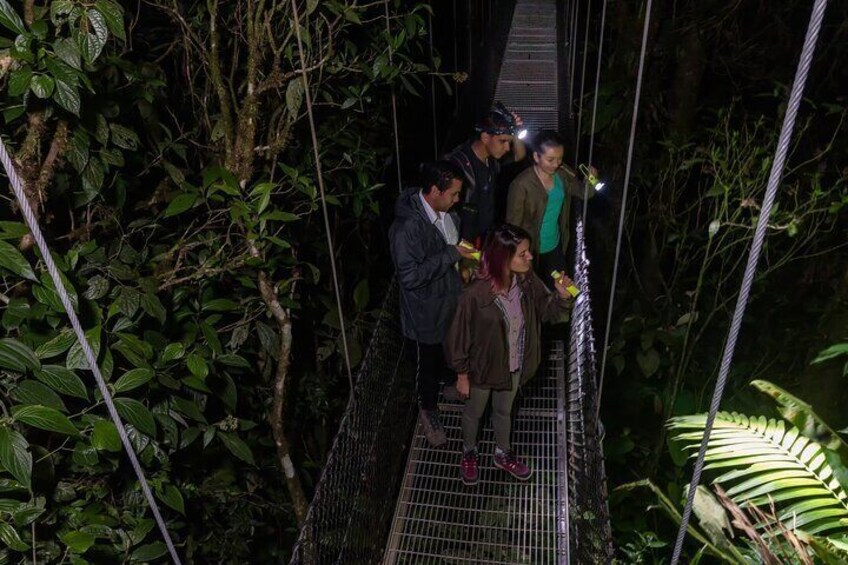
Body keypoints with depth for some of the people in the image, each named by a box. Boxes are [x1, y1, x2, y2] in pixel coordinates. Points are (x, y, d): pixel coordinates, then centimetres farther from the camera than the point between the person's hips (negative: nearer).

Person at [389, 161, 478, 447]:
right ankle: (429, 410, 41)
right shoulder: (407, 227, -33)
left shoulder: (446, 212, -6)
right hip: (428, 311, -7)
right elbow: (410, 276, -33)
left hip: (453, 300, 7)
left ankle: (450, 380, 60)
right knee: (430, 363, 15)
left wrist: (466, 257, -3)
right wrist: (451, 254, -31)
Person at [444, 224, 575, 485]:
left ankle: (503, 454, 57)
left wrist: (562, 295, -24)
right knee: (474, 412, 25)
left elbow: (548, 311, -2)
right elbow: (459, 336, -20)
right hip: (482, 368, -4)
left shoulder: (527, 281, -18)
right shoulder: (476, 294, -33)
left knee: (503, 411, 30)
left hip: (514, 366, 4)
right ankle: (469, 453, 55)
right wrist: (462, 374, -9)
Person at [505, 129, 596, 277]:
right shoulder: (521, 184, -23)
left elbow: (584, 192, 4)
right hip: (530, 251, -5)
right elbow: (513, 224, -17)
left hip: (556, 247, 5)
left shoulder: (563, 175, -6)